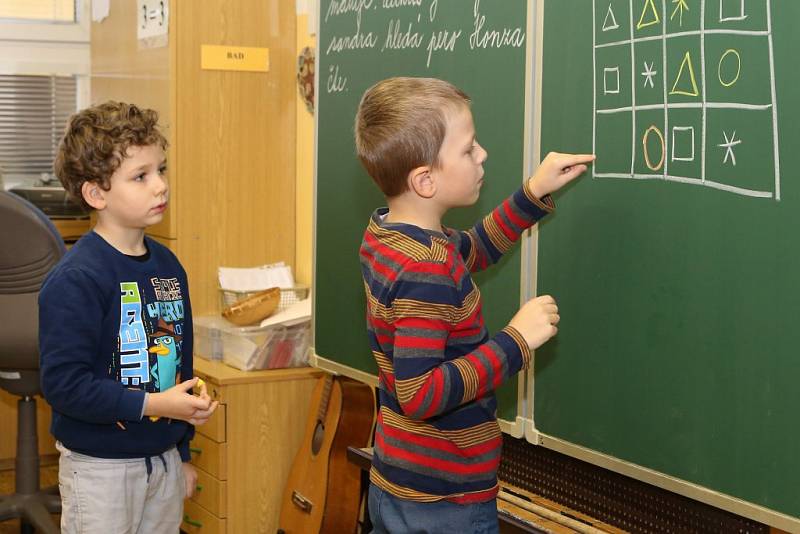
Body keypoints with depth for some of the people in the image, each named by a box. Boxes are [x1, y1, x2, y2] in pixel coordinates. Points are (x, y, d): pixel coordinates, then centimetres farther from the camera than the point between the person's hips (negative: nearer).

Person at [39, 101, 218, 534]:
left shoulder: (167, 265, 5)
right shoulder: (75, 279, -19)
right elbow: (63, 383, -23)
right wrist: (152, 404, -23)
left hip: (163, 460, 7)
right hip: (99, 465, -7)